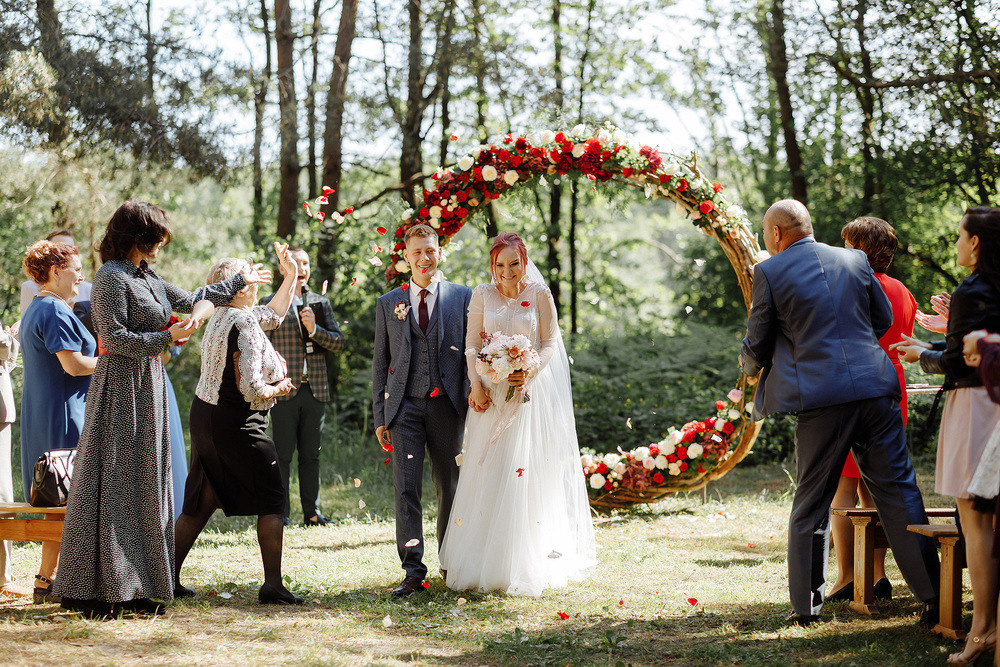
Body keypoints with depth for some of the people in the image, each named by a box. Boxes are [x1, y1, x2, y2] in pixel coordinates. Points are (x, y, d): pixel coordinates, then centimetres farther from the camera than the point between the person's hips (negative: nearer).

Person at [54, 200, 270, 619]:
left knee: (142, 483, 8)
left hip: (147, 388, 9)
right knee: (112, 482, -8)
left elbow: (188, 300, 29)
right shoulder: (111, 278, -12)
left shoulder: (146, 278, 16)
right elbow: (114, 338, -18)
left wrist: (239, 282, 36)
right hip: (121, 386, -9)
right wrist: (167, 338, -18)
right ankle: (91, 592, -5)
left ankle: (131, 589, 11)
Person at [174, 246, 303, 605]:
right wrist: (279, 388, -4)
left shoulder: (222, 317, 10)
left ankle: (169, 577, 13)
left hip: (204, 417, 9)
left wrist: (290, 276, 22)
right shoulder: (244, 326, -18)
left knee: (199, 504, 13)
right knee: (271, 501, 2)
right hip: (237, 426, -9)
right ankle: (272, 584, 1)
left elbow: (272, 315, 27)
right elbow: (251, 389, -23)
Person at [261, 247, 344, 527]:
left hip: (315, 389, 3)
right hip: (284, 390, -3)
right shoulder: (270, 304, 4)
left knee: (311, 454, 7)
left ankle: (312, 513, 13)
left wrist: (315, 329, -9)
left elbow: (338, 343, 8)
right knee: (282, 455, -2)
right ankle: (280, 513, 3)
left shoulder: (321, 302, 14)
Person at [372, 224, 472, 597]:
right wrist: (379, 416, 6)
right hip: (405, 406, 0)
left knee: (449, 486, 8)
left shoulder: (461, 297, 7)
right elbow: (380, 363, 11)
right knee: (406, 487, -8)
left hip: (447, 405, 0)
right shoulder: (388, 304, 10)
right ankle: (413, 570, -8)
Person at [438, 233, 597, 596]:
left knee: (525, 474, -6)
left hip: (530, 392, -2)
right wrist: (476, 385, -7)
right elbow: (472, 344, 7)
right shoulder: (482, 295, 7)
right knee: (486, 474, 0)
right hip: (491, 394, 2)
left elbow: (550, 343, 2)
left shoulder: (539, 294, 2)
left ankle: (523, 566, 0)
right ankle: (480, 564, 6)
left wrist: (530, 373, -16)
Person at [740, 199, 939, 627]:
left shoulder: (769, 273, -1)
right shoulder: (854, 259, 11)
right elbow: (883, 319, 20)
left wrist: (749, 364, 27)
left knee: (811, 501, 7)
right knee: (897, 490, 8)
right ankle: (932, 594, 7)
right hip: (876, 387, 3)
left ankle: (807, 604, 9)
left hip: (821, 398, -3)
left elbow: (757, 347, 4)